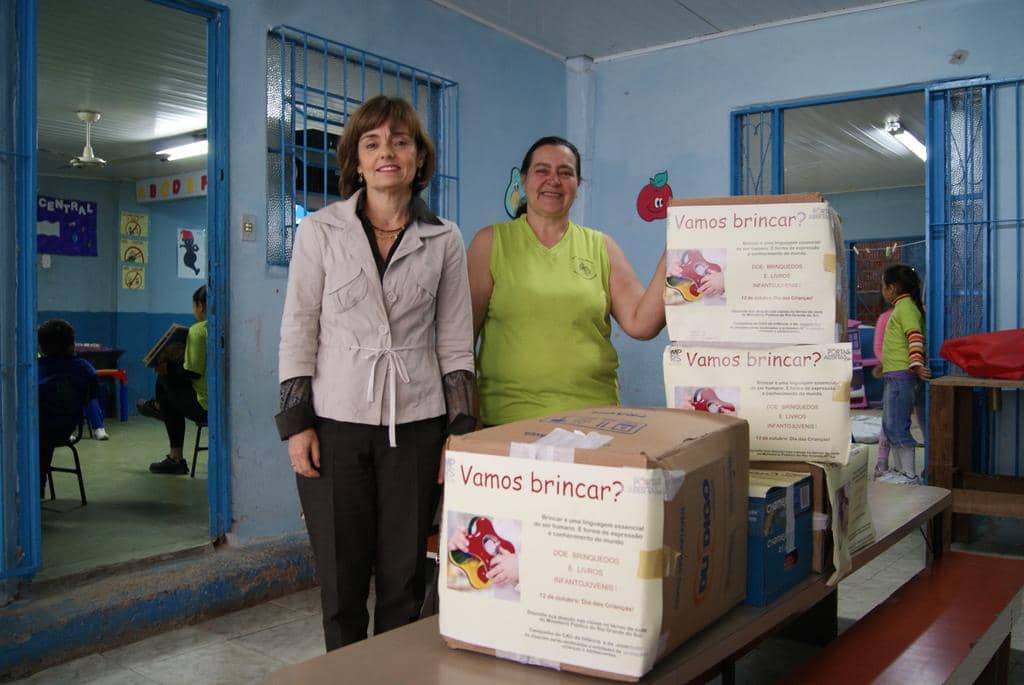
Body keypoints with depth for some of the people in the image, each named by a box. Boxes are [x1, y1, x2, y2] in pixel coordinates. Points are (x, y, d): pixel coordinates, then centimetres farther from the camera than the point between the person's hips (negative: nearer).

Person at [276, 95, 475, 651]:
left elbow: (455, 341, 6)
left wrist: (459, 431, 2)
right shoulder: (320, 231, 2)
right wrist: (296, 423, -4)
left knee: (404, 575, 6)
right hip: (336, 421, 0)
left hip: (415, 423, 1)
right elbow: (298, 330, 2)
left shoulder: (444, 240, 5)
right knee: (340, 576, 7)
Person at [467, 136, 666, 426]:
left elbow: (641, 324, 1)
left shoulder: (600, 247, 9)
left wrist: (671, 256, -7)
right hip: (508, 415, -1)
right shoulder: (491, 242, 4)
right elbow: (463, 328, 1)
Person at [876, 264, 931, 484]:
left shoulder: (905, 306, -11)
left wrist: (917, 365, -30)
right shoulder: (902, 307, 19)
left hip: (901, 375, -11)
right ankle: (898, 469, 24)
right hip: (893, 376, 11)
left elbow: (915, 336, -22)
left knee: (897, 426, -9)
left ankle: (909, 475, -4)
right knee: (889, 425, 16)